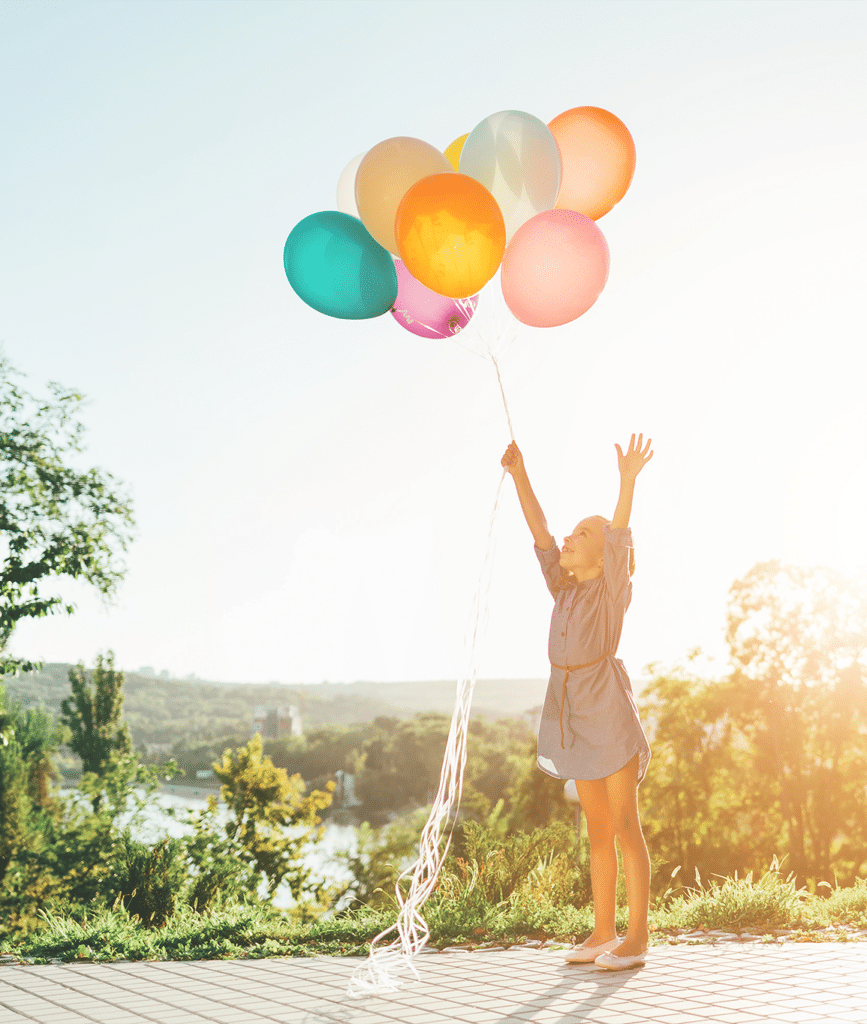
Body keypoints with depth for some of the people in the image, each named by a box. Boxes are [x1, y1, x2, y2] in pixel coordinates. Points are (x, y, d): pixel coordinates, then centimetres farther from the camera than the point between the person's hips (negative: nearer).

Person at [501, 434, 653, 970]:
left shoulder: (613, 588, -5)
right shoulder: (564, 587, 11)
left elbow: (620, 535, -19)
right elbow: (540, 532, 8)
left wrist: (628, 479, -32)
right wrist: (519, 474, 4)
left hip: (609, 709, -6)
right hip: (575, 711, 7)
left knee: (625, 826, -3)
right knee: (598, 828, 11)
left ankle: (638, 937, 3)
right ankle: (604, 931, 18)